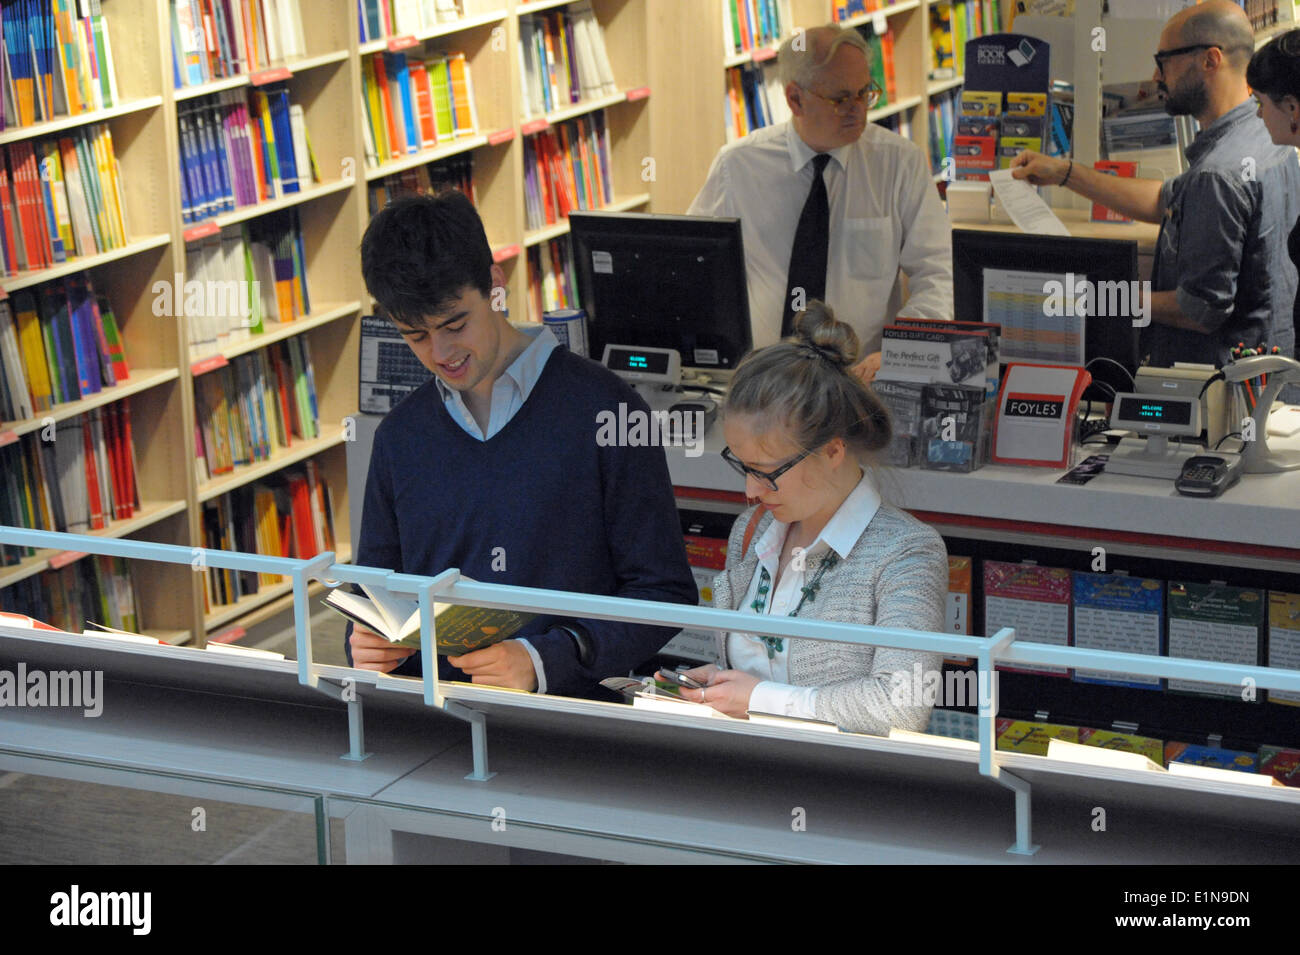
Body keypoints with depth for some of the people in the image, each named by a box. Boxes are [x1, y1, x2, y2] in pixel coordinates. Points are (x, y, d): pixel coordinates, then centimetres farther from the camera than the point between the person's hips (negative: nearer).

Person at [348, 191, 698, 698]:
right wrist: (367, 643, 1)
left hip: (573, 710, -3)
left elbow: (665, 593, -2)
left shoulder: (605, 410, -1)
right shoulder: (400, 435, 15)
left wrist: (543, 661, -15)